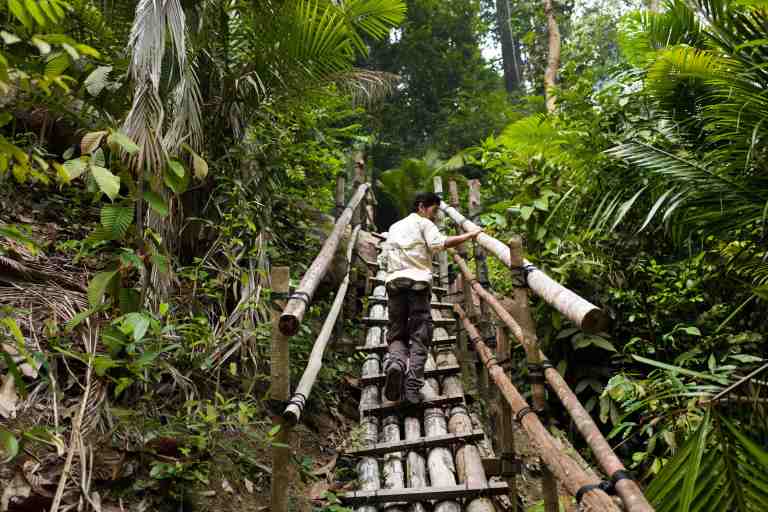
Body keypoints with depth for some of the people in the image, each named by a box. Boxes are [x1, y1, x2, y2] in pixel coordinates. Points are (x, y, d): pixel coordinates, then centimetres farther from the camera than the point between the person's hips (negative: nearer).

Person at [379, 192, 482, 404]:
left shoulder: (395, 227, 26)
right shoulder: (424, 223, 7)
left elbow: (383, 259, 21)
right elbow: (440, 243, -12)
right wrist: (470, 235, -7)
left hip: (394, 282, 5)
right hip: (418, 282, -5)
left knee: (397, 333, 8)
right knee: (419, 335, -1)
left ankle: (394, 362, -24)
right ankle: (413, 387, -10)